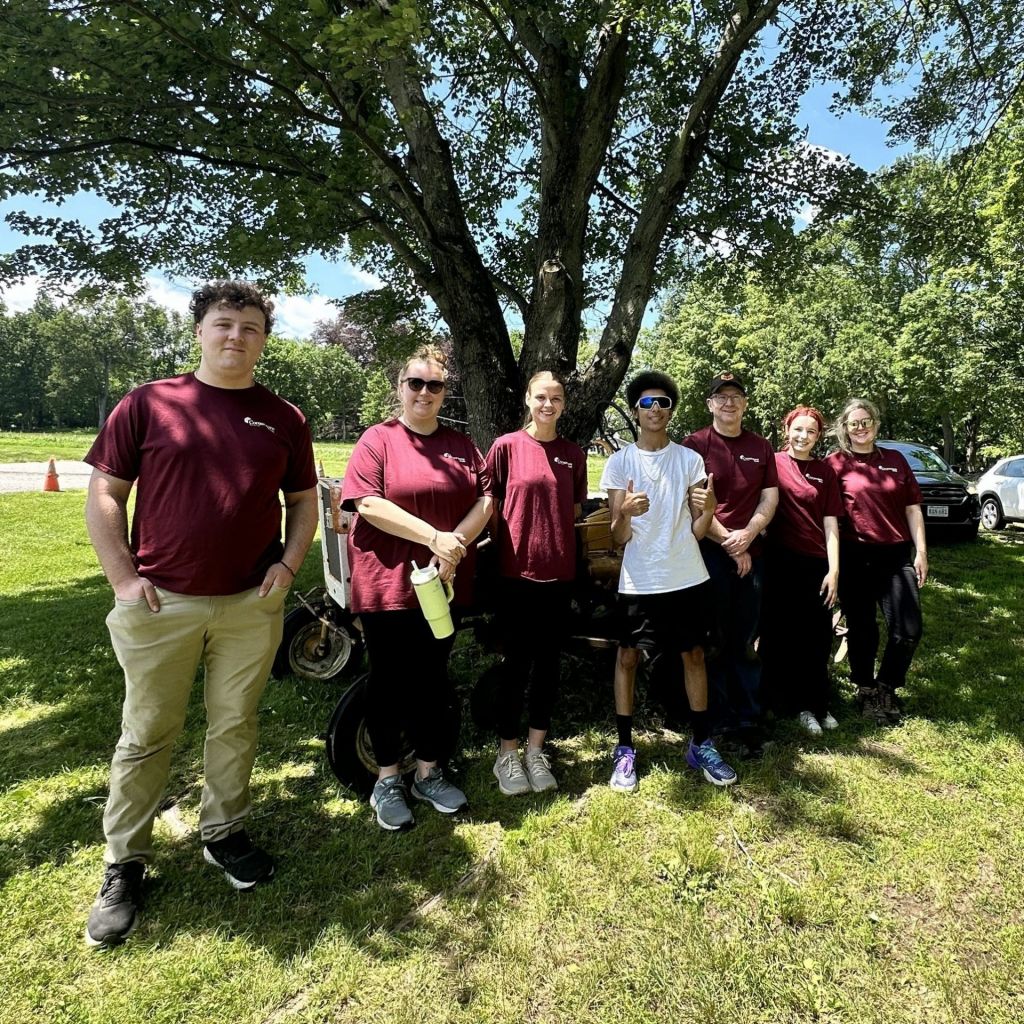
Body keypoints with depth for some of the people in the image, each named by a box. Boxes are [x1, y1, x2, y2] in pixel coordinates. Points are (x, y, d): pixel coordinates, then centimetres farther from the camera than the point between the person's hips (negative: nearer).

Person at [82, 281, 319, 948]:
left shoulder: (284, 419, 6)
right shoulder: (147, 405, 0)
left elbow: (304, 501, 12)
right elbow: (104, 494, 1)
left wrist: (289, 563, -1)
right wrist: (123, 576, -7)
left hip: (253, 605, 2)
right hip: (159, 604, -1)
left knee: (236, 727, 14)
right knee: (147, 735, 10)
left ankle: (225, 833, 34)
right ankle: (124, 866, 27)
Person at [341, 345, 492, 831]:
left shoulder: (461, 444, 9)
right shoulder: (378, 440, -3)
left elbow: (485, 499, 0)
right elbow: (368, 503, -15)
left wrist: (455, 543, -16)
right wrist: (433, 537, -21)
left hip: (443, 582, 4)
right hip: (387, 580, -4)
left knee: (433, 678, 14)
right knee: (390, 681, 8)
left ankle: (429, 772, 31)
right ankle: (387, 782, 24)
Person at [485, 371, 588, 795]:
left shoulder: (573, 454, 7)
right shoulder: (506, 446, -3)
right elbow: (489, 503, 0)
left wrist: (554, 527, 1)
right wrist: (506, 541, -4)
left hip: (558, 571, 4)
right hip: (515, 570, -3)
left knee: (548, 662, 11)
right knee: (516, 662, 4)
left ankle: (536, 751, 27)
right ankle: (507, 753, 20)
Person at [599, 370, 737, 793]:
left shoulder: (690, 459, 3)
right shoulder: (620, 461, -2)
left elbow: (696, 531, 2)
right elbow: (618, 537, -5)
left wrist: (708, 510, -20)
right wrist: (625, 514, -27)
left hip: (687, 577, 2)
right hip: (638, 580, -1)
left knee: (694, 655, 10)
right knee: (627, 656, 3)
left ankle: (701, 745, 25)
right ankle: (624, 749, 15)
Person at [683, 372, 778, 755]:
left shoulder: (760, 447, 12)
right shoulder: (695, 444, -2)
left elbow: (770, 497, 8)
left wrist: (747, 534, -9)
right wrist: (729, 544, -10)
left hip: (750, 552, 4)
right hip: (708, 551, -3)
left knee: (746, 641, 8)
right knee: (712, 640, 4)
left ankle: (749, 720, 17)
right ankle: (716, 719, 17)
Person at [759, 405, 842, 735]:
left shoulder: (825, 471, 7)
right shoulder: (773, 463, -1)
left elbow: (830, 525, 4)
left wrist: (833, 571, -1)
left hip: (817, 563, 3)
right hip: (781, 562, -2)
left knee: (818, 636, 9)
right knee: (781, 634, 6)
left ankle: (817, 703, 26)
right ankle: (793, 703, 21)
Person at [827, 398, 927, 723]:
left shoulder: (895, 460, 9)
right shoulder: (835, 463, 0)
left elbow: (912, 508, 10)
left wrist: (921, 552, 4)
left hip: (896, 554, 3)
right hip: (854, 557, -2)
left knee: (908, 629, -2)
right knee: (861, 628, 8)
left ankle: (886, 688, 21)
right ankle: (865, 690, 27)